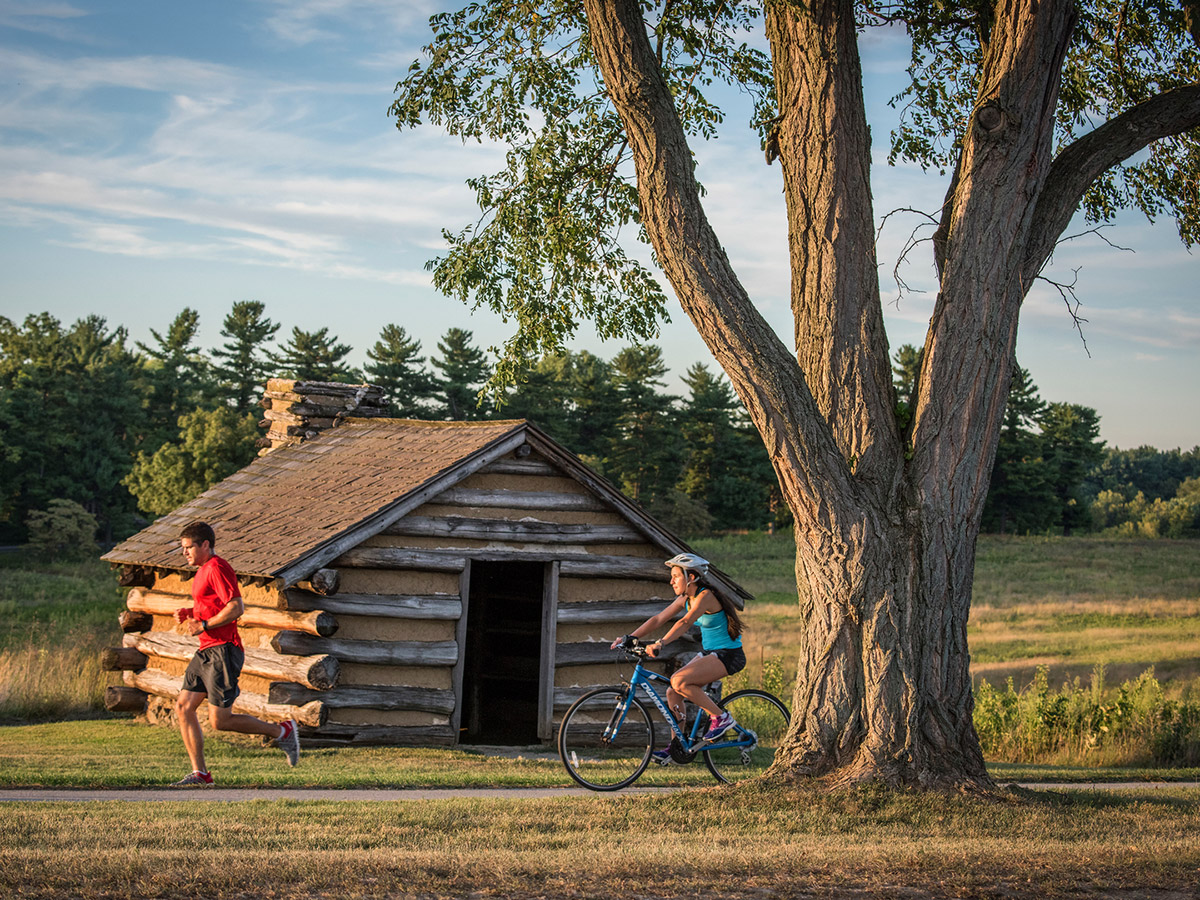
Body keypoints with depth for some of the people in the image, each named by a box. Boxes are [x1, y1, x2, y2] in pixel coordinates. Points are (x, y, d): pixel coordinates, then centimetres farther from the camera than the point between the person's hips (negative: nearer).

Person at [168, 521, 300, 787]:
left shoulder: (217, 568, -13)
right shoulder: (203, 571, 19)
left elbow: (236, 607, -22)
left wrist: (203, 625, -17)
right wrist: (190, 613, 15)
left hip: (222, 652, -11)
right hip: (206, 652, 11)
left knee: (220, 721, -9)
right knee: (183, 706, 4)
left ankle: (282, 732, 5)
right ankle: (199, 773, 7)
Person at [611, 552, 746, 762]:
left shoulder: (706, 596, -21)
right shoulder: (685, 599, 5)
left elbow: (685, 623, -36)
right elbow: (658, 619, 4)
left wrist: (660, 644, -49)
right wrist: (629, 638, -6)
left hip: (728, 655, -9)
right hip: (709, 652, 9)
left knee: (679, 681, -24)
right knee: (672, 692, -1)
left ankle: (720, 717, -11)